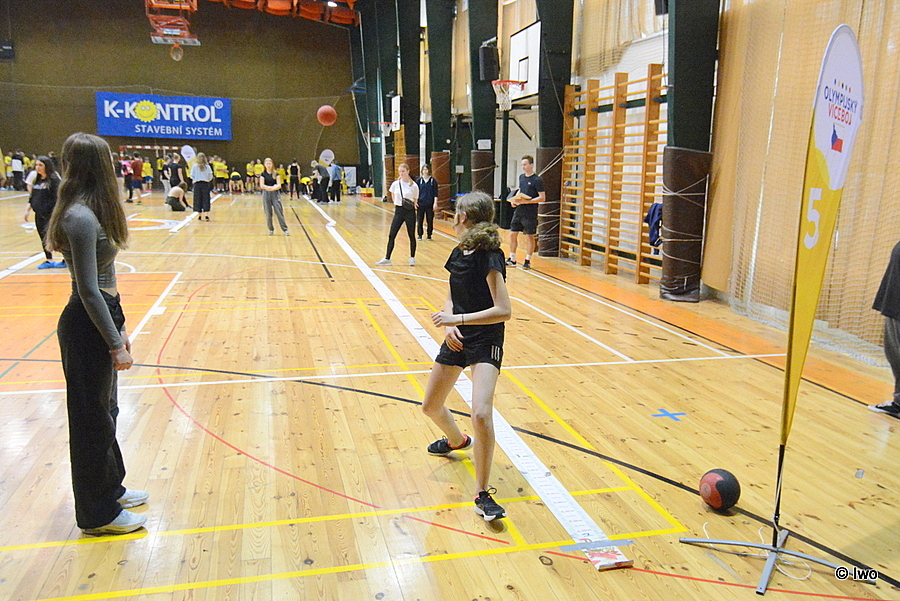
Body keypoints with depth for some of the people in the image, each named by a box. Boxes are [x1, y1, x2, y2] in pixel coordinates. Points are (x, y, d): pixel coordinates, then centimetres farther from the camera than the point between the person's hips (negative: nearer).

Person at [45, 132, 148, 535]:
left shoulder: (90, 209, 7)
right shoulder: (82, 217, -21)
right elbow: (88, 291, -22)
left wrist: (119, 328, 16)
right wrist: (116, 343, -19)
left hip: (102, 318, 10)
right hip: (87, 326, -9)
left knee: (104, 411, 21)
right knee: (92, 418, 4)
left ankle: (110, 488, 39)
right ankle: (98, 514, 20)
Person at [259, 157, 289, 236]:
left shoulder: (276, 174, 3)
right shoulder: (263, 174, 3)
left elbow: (279, 185, -6)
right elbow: (261, 185, -7)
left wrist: (273, 188, -26)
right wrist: (269, 187, -23)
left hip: (275, 194, -1)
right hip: (266, 194, 1)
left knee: (279, 212, -6)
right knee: (268, 213, 3)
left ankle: (285, 229, -3)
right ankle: (271, 229, 15)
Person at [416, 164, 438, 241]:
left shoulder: (433, 180, 0)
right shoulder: (419, 180, 4)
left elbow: (435, 193, 1)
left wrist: (435, 203, -6)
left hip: (430, 204, -1)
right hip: (420, 203, 1)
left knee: (430, 220, 3)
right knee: (419, 220, 4)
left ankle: (429, 235, 15)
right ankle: (420, 235, 14)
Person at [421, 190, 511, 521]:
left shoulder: (489, 258, -19)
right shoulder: (459, 253, 5)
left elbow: (503, 311, -25)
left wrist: (458, 319, -25)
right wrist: (449, 325, -6)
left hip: (486, 341, -8)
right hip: (457, 339, 8)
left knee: (481, 413, -25)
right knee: (431, 407, 18)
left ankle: (483, 494, -10)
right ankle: (458, 440, 51)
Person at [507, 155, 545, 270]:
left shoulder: (537, 180, -10)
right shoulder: (521, 177, 12)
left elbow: (542, 197, -13)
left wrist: (526, 201, -21)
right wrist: (514, 199, 6)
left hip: (530, 213, -7)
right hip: (518, 210, 7)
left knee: (529, 236, 2)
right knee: (513, 234, 7)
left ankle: (528, 261, 11)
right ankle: (512, 259, 17)